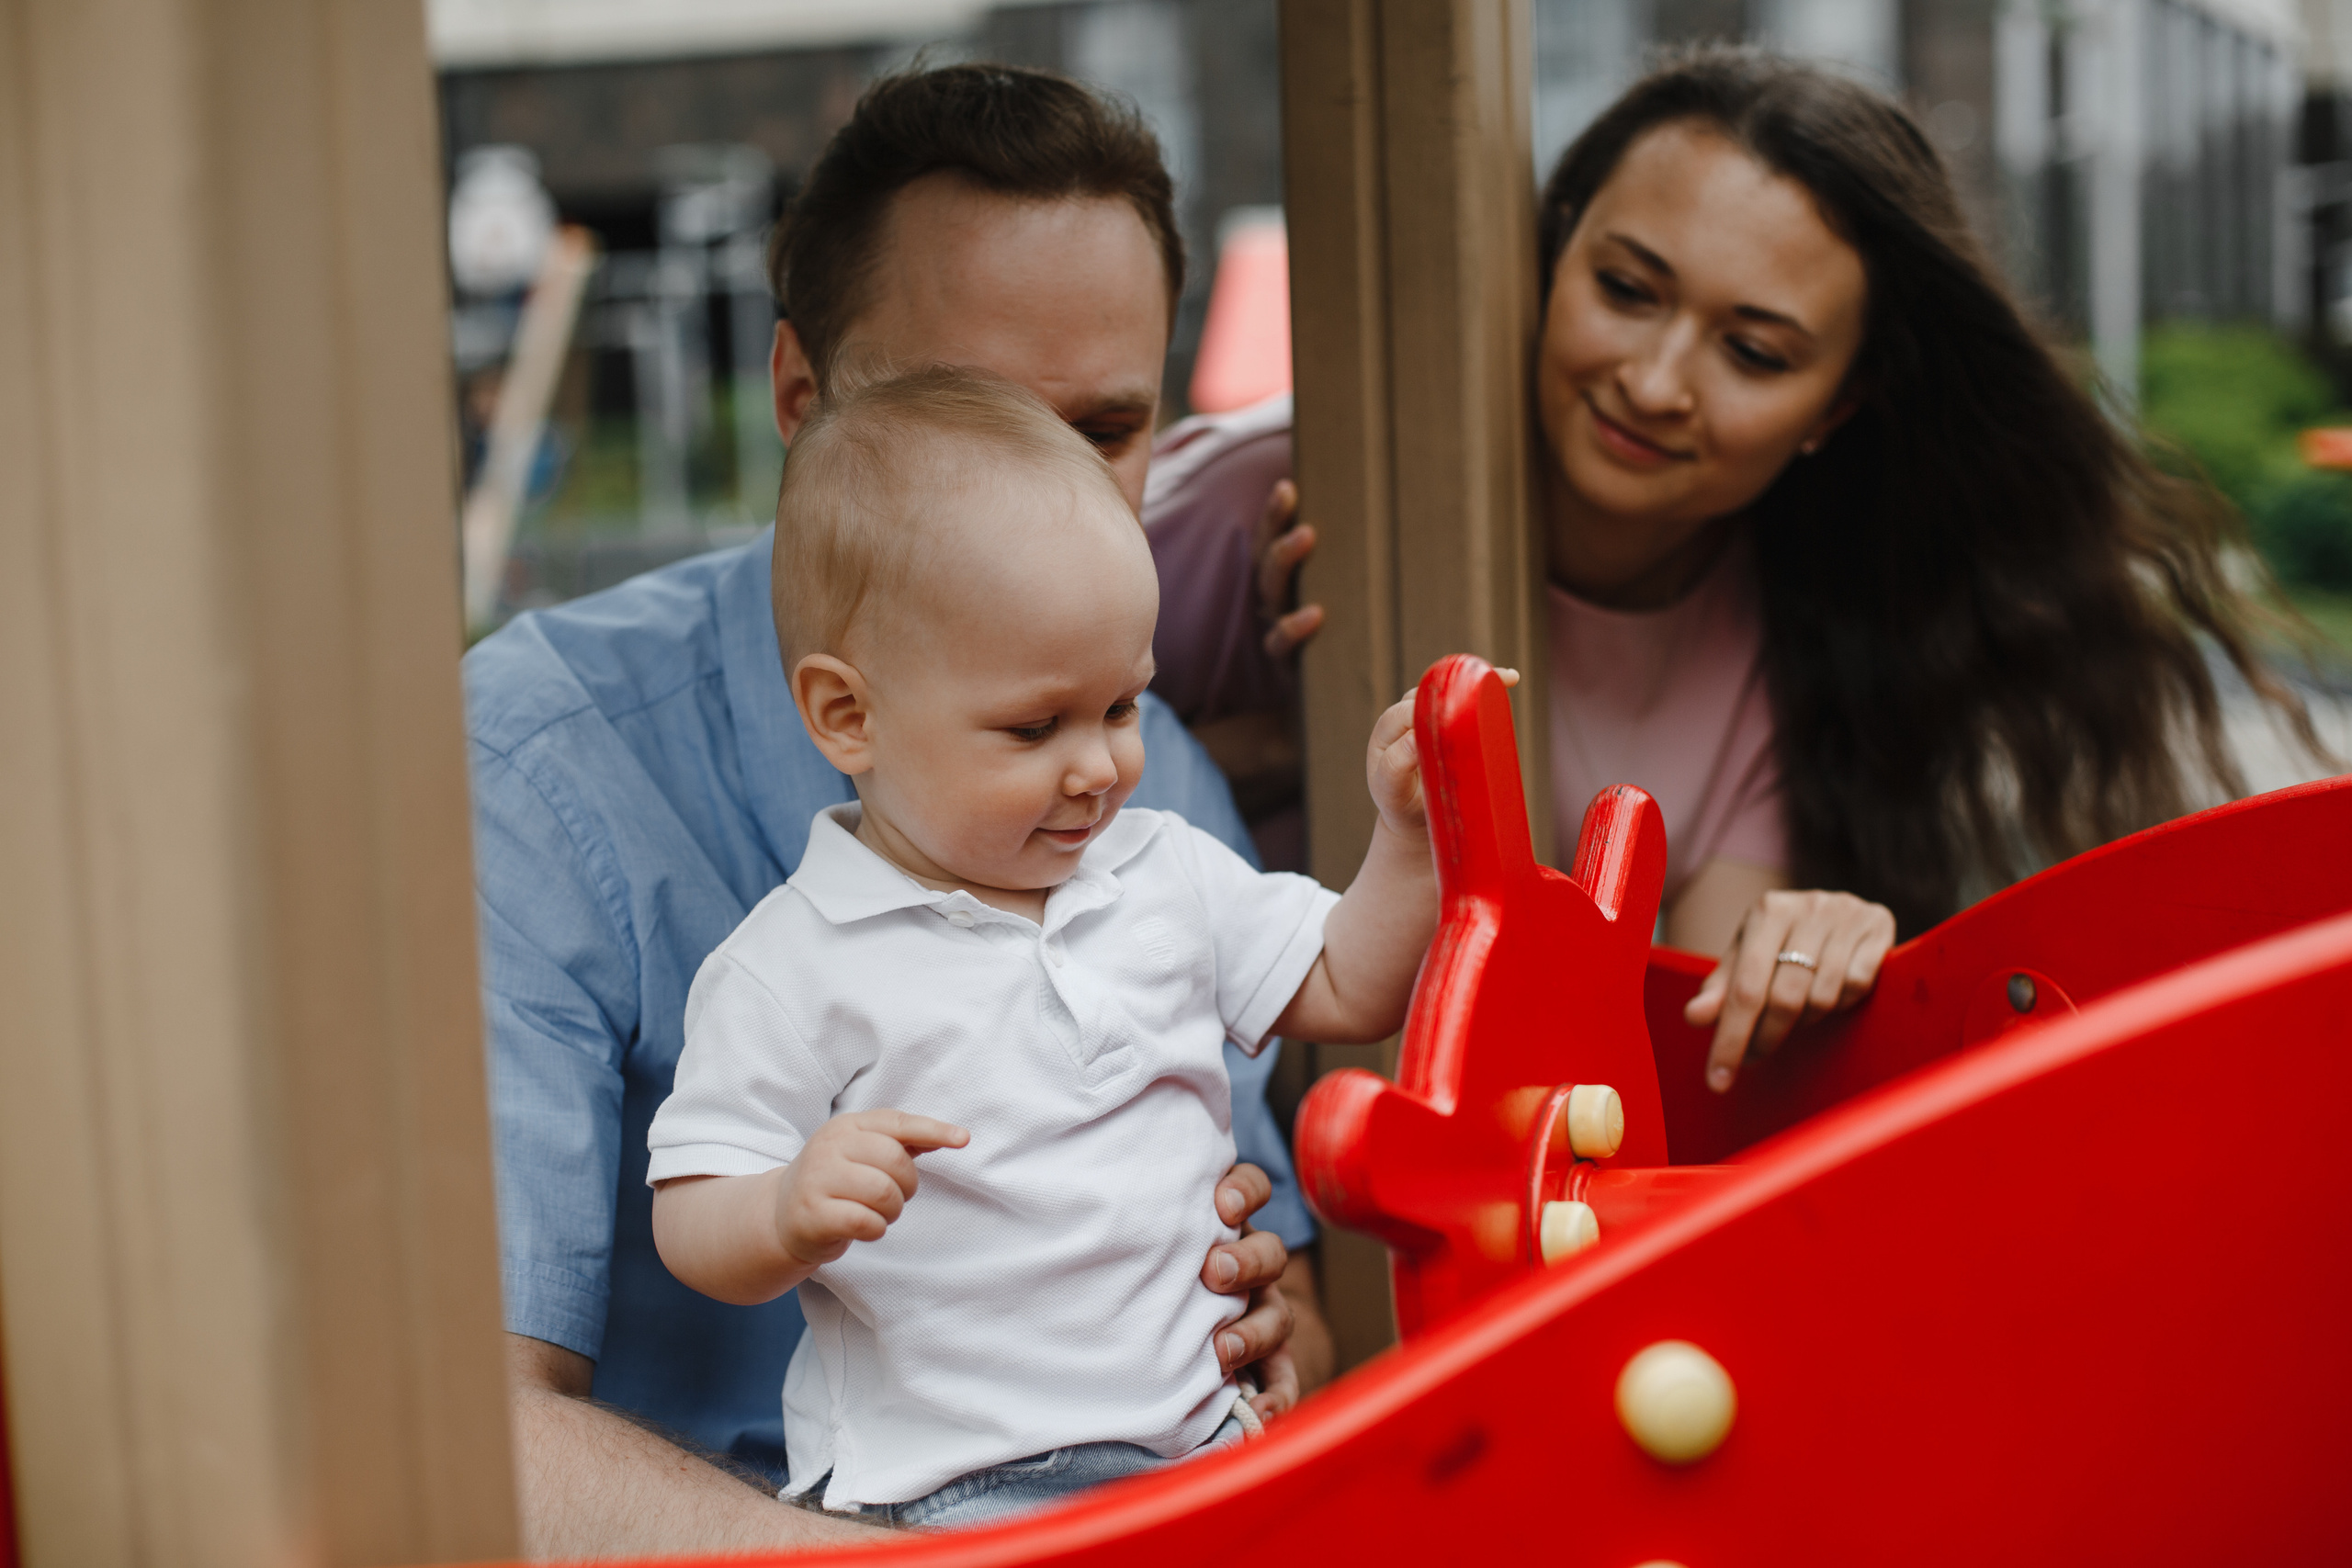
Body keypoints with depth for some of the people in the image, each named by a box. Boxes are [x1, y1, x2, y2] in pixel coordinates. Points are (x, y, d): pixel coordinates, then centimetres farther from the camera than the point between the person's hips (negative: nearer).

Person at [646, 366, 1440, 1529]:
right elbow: (693, 1227, -5)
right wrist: (790, 1213, -27)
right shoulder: (794, 971, -6)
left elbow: (1348, 988, 20)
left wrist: (1408, 837, 5)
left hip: (1203, 1426, 5)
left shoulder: (1167, 872, 12)